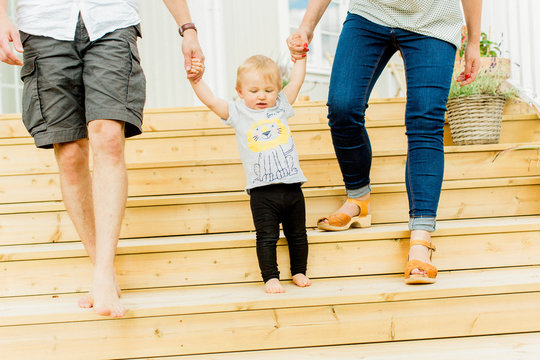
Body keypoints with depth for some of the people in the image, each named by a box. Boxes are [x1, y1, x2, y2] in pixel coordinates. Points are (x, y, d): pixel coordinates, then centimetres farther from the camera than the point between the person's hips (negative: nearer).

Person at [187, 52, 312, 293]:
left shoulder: (281, 106, 12)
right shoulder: (237, 113, 4)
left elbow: (296, 81, 16)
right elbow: (211, 101, -5)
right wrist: (196, 80, -17)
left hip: (292, 187, 3)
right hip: (262, 192, -3)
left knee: (297, 234, 12)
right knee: (266, 237, -3)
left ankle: (298, 272, 28)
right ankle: (271, 278, 6)